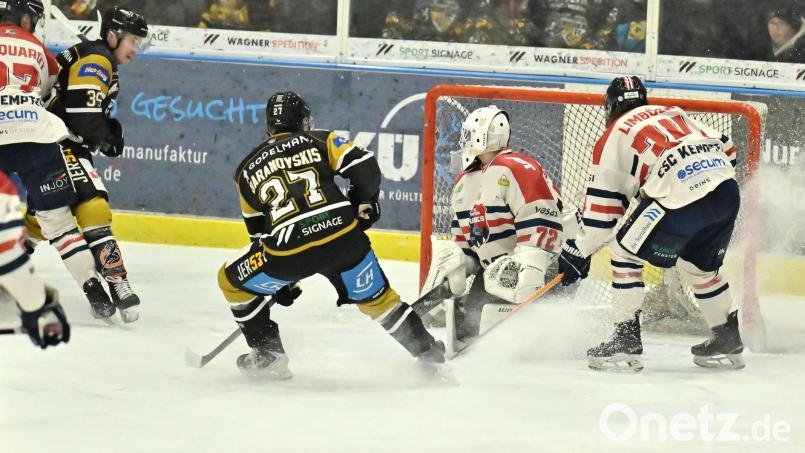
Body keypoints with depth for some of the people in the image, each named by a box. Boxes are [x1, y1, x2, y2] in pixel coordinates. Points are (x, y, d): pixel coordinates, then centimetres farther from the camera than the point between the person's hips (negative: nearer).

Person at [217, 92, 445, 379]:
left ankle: (267, 355, 22)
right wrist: (365, 204, 22)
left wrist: (280, 283, 34)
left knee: (232, 281, 22)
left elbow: (259, 230, 26)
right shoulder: (320, 141, 16)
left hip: (288, 248, -1)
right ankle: (427, 351, 26)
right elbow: (364, 167, 3)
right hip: (342, 235, 1)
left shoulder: (248, 169, 22)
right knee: (376, 298, 23)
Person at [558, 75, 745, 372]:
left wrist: (579, 252, 20)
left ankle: (627, 341, 5)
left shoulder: (614, 137, 15)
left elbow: (601, 205, 13)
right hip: (727, 189, 6)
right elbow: (725, 148, 26)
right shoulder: (673, 113, 31)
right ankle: (728, 342, 34)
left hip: (682, 197, -6)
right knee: (701, 266, 28)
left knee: (625, 251, 9)